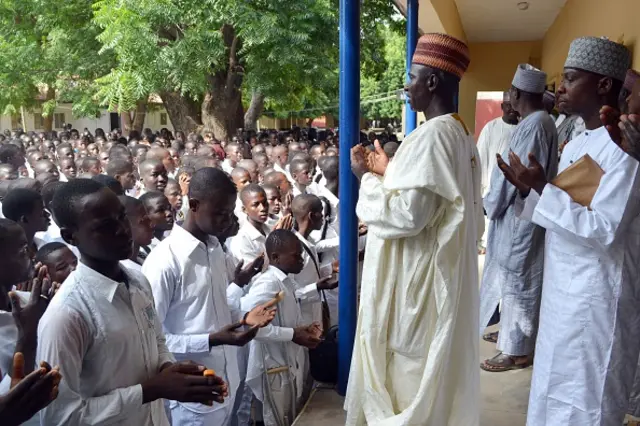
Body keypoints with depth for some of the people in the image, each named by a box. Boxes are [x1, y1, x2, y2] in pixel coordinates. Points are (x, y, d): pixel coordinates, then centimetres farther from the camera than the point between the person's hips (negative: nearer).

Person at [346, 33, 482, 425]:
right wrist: (391, 172, 14)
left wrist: (368, 178, -10)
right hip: (443, 276, 10)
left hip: (415, 282, -9)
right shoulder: (461, 135, 9)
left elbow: (406, 215, -24)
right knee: (428, 374, 21)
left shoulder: (431, 135, -20)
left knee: (404, 377, 6)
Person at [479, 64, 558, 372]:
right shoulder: (542, 122, 11)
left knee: (517, 281, -1)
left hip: (519, 215, -10)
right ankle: (512, 333, 34)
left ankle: (517, 350, 10)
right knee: (514, 280, 19)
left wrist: (489, 204, -7)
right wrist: (494, 202, 14)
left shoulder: (532, 126, -20)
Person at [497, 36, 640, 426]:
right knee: (554, 394, 20)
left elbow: (605, 230, -23)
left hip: (596, 297, -9)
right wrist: (528, 189, -1)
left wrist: (543, 188, -23)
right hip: (563, 290, 9)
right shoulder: (576, 145, 10)